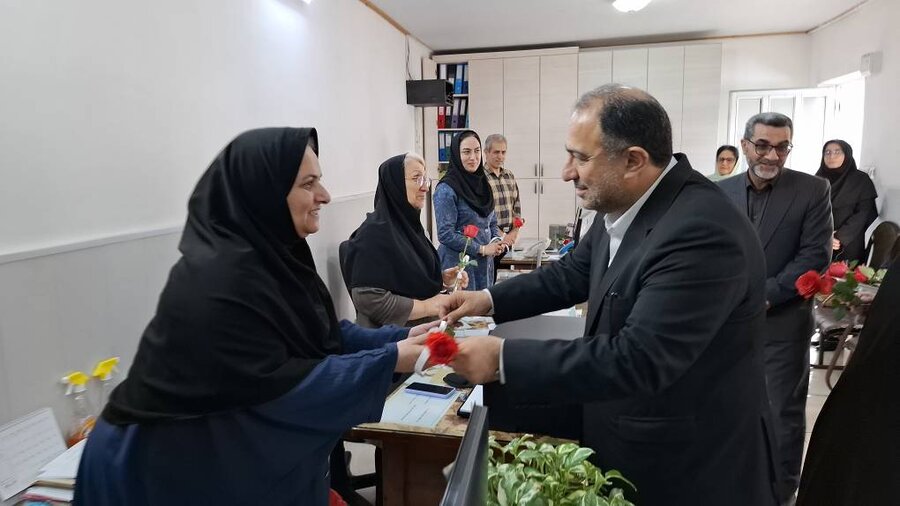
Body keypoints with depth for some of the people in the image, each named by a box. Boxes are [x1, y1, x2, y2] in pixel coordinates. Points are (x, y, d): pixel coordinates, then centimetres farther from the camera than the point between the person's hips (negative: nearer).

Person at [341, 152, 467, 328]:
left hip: (424, 330, 8)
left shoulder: (408, 224, 7)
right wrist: (427, 306, -19)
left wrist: (442, 279, 1)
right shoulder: (375, 232, -17)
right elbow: (368, 299, -24)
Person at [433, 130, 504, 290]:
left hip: (485, 265, 7)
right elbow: (445, 234, -16)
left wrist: (496, 241, -2)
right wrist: (482, 249, -15)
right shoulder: (446, 190, -12)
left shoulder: (483, 184, 9)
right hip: (458, 265, -6)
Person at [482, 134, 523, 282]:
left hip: (509, 238, 6)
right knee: (492, 277, -1)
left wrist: (514, 232, 2)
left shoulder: (510, 175, 11)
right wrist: (500, 235, -13)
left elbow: (517, 206, 13)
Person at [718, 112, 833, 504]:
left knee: (783, 413, 8)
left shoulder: (813, 190, -4)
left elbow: (816, 255, -9)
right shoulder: (721, 192, 4)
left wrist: (765, 295, -16)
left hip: (783, 323, -3)